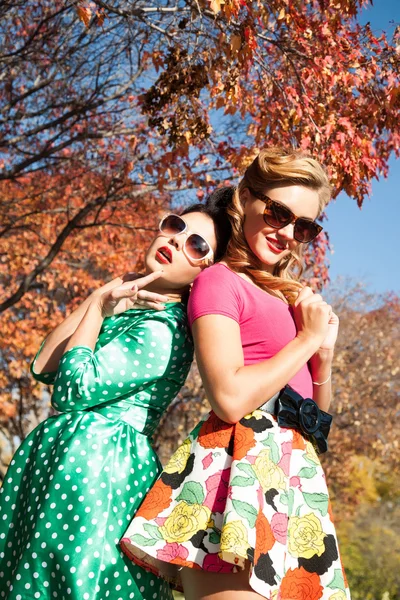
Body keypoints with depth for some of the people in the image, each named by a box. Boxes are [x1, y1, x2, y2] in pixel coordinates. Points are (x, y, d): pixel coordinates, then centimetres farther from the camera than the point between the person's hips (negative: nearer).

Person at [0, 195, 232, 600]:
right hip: (50, 454, 8)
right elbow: (42, 368, 6)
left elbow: (76, 388, -19)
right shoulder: (124, 298, 13)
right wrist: (98, 301, 0)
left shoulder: (165, 329, -12)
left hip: (97, 465, -8)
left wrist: (99, 306, -8)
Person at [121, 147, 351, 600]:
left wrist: (324, 352, 4)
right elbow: (231, 399, -17)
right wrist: (307, 339, -5)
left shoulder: (286, 296, 21)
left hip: (297, 473, 8)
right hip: (245, 464, -8)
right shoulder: (219, 280, -3)